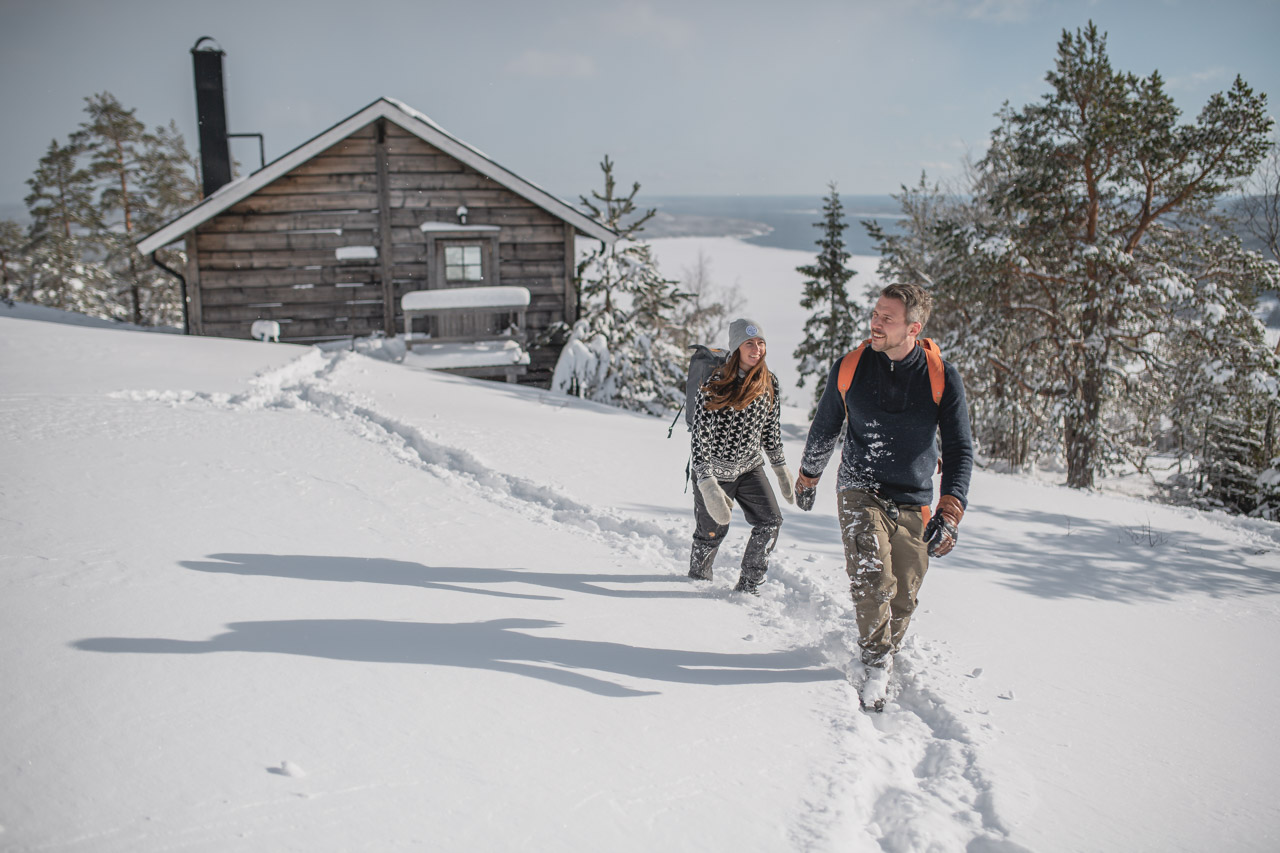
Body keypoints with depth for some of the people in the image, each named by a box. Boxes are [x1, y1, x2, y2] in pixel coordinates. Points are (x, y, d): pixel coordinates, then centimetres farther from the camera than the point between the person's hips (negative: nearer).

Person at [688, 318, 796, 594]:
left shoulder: (769, 382, -4)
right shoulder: (715, 383, -19)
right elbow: (701, 436, -20)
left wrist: (780, 467, 13)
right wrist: (707, 484, -27)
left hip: (750, 467, 4)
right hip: (715, 470, -4)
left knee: (770, 522, -9)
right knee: (712, 531, 7)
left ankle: (748, 586, 6)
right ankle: (697, 574, 38)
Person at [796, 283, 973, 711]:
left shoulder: (942, 378, -10)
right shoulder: (849, 369, -6)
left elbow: (960, 449, -5)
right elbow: (824, 427, 11)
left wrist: (950, 511, -16)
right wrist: (808, 475, 23)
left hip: (915, 504, 1)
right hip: (860, 492, -1)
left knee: (902, 600, 7)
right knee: (872, 581, -19)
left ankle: (885, 652, 34)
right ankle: (876, 664, 0)